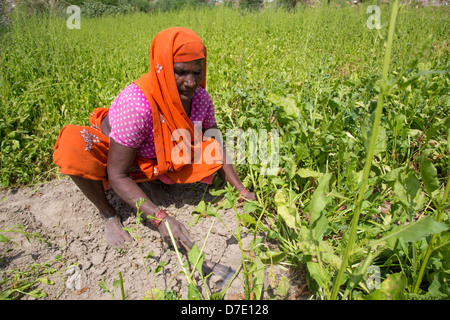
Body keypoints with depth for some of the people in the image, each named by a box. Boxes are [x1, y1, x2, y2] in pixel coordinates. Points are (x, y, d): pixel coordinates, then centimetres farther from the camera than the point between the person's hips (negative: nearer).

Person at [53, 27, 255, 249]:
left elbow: (215, 149, -7)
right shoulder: (136, 104, -37)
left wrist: (242, 191, -16)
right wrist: (159, 218, -42)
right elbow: (117, 174, -32)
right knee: (72, 147, -37)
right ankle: (107, 213, -10)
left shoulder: (200, 98, -20)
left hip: (156, 161, 5)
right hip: (112, 155, -4)